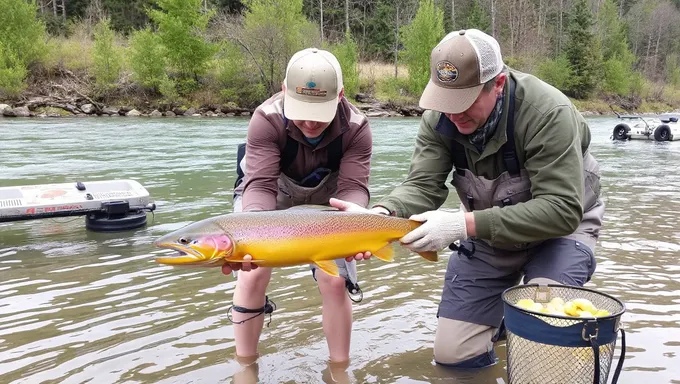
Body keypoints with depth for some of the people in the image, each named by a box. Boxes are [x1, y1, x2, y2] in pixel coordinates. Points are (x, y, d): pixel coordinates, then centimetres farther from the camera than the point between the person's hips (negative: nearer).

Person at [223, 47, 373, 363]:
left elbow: (353, 187, -32)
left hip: (325, 198, 1)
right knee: (253, 274, -12)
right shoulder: (266, 119, -33)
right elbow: (261, 184, -39)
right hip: (270, 193, -1)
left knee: (334, 280, -8)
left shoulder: (356, 127, -27)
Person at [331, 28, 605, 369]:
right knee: (452, 354, 0)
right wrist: (378, 214, -44)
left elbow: (561, 211, -35)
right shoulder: (438, 117, -17)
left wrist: (463, 224, -44)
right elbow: (422, 187, -21)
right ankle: (504, 309, 29)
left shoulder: (548, 113, -31)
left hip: (560, 226, -3)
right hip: (487, 230, 4)